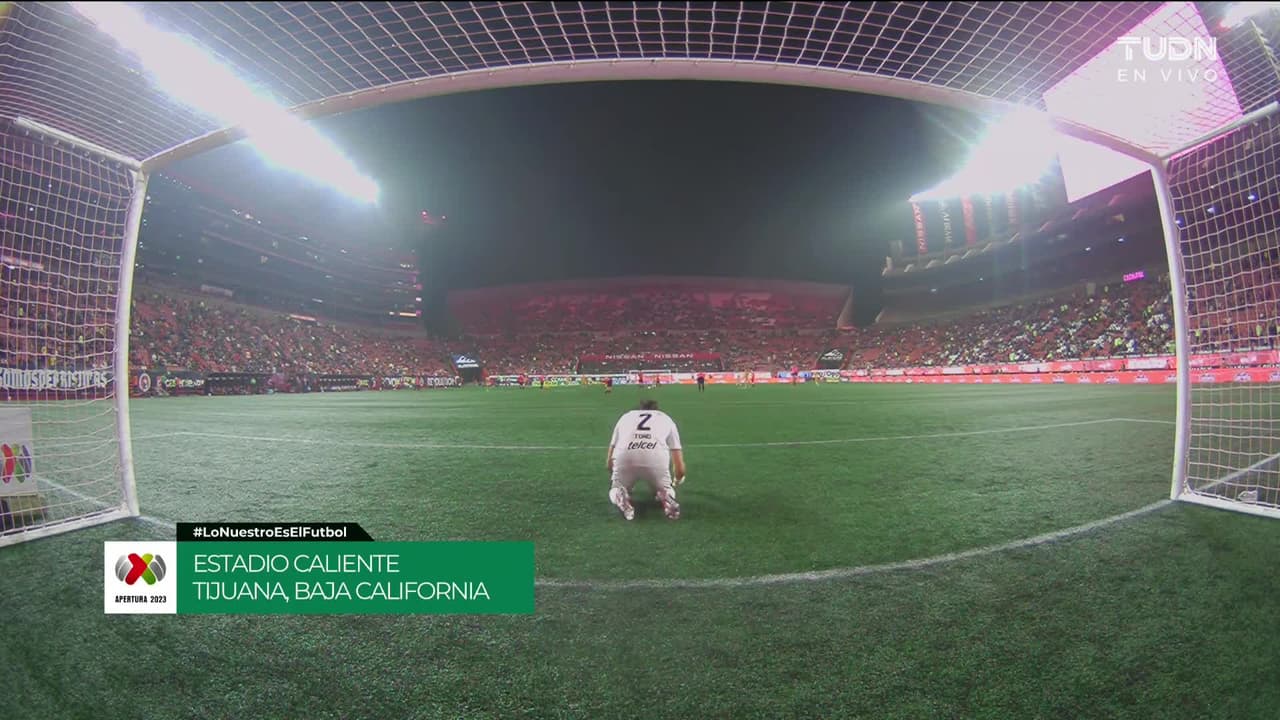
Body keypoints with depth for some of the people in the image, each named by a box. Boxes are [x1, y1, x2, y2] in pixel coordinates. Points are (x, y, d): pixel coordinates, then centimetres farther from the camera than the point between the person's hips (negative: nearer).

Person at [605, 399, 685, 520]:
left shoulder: (625, 416, 34)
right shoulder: (666, 419, 32)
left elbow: (609, 461, 33)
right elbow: (680, 468, 28)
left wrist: (616, 480, 54)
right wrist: (676, 482, 51)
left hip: (624, 457, 0)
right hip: (656, 458, 0)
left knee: (616, 489, 30)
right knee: (664, 490, 30)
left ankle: (620, 497, -5)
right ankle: (666, 499, -4)